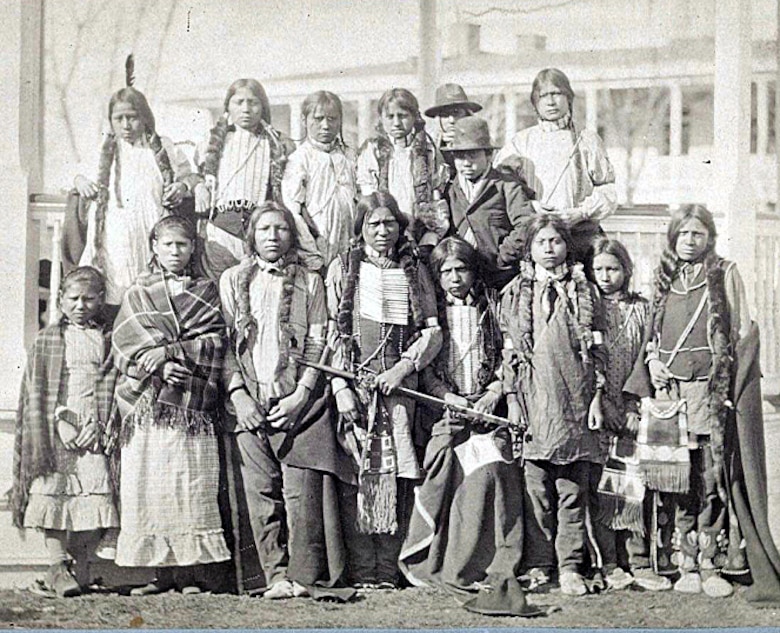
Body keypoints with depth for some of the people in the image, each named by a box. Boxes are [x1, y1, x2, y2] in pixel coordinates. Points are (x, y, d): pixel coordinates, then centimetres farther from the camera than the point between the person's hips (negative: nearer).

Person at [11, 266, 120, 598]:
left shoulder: (111, 340, 11)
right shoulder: (47, 340, 9)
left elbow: (115, 386, 4)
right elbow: (38, 390, 3)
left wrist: (99, 425, -8)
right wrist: (61, 423, -10)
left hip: (96, 430, 0)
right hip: (57, 428, 0)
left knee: (97, 494, -8)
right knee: (53, 492, -8)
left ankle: (82, 567, 3)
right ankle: (57, 565, -5)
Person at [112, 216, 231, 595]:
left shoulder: (206, 293, 14)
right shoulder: (138, 294, 15)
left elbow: (215, 344, 1)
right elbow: (125, 348, 3)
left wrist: (170, 351, -12)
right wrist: (159, 366, -13)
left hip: (192, 405, -1)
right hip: (147, 404, 1)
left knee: (191, 488, -7)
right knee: (148, 488, -5)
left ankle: (190, 571, -6)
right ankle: (162, 572, -2)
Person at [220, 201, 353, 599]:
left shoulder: (309, 282, 13)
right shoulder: (232, 281, 14)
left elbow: (317, 344, 6)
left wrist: (301, 395, -6)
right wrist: (239, 395, -5)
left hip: (297, 401, -1)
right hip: (248, 402, 1)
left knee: (303, 491, -8)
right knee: (259, 492, -5)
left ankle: (305, 577, -6)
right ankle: (273, 576, -3)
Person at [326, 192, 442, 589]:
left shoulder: (414, 272, 13)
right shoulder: (343, 269, 8)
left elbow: (433, 330, 10)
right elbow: (332, 333, 3)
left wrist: (403, 367, -6)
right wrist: (342, 390, -7)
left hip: (400, 386, 2)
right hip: (354, 384, -1)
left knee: (396, 476, -3)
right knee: (357, 473, -7)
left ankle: (389, 571, 0)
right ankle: (363, 572, -5)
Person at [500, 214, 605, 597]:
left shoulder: (583, 291, 11)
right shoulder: (515, 293, 11)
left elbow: (596, 348, 9)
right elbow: (509, 349, 8)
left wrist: (597, 395, 2)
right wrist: (511, 397, 1)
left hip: (575, 397, 0)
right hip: (534, 398, 0)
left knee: (573, 488, 0)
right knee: (536, 486, 0)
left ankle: (570, 567, 3)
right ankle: (537, 565, 6)